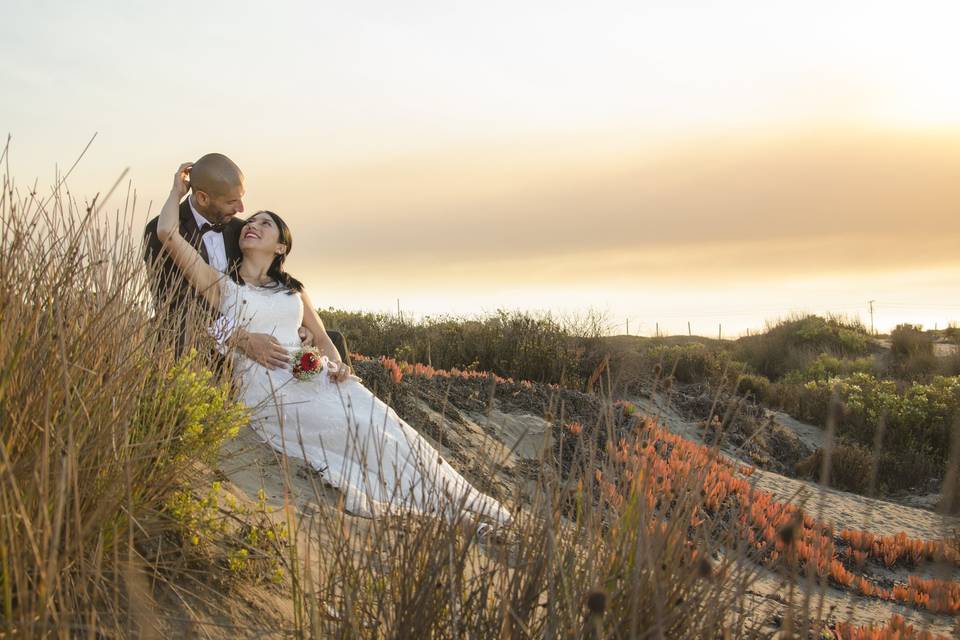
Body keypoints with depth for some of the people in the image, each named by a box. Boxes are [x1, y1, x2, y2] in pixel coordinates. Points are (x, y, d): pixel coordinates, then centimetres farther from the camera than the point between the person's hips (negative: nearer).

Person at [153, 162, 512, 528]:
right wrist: (179, 189, 16)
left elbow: (321, 337, 23)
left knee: (387, 428, -17)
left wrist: (336, 364, 0)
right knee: (363, 431, -22)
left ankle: (463, 506, -15)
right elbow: (166, 233, 0)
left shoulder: (292, 289, 23)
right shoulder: (221, 286, 9)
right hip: (265, 390, -5)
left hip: (313, 376, 5)